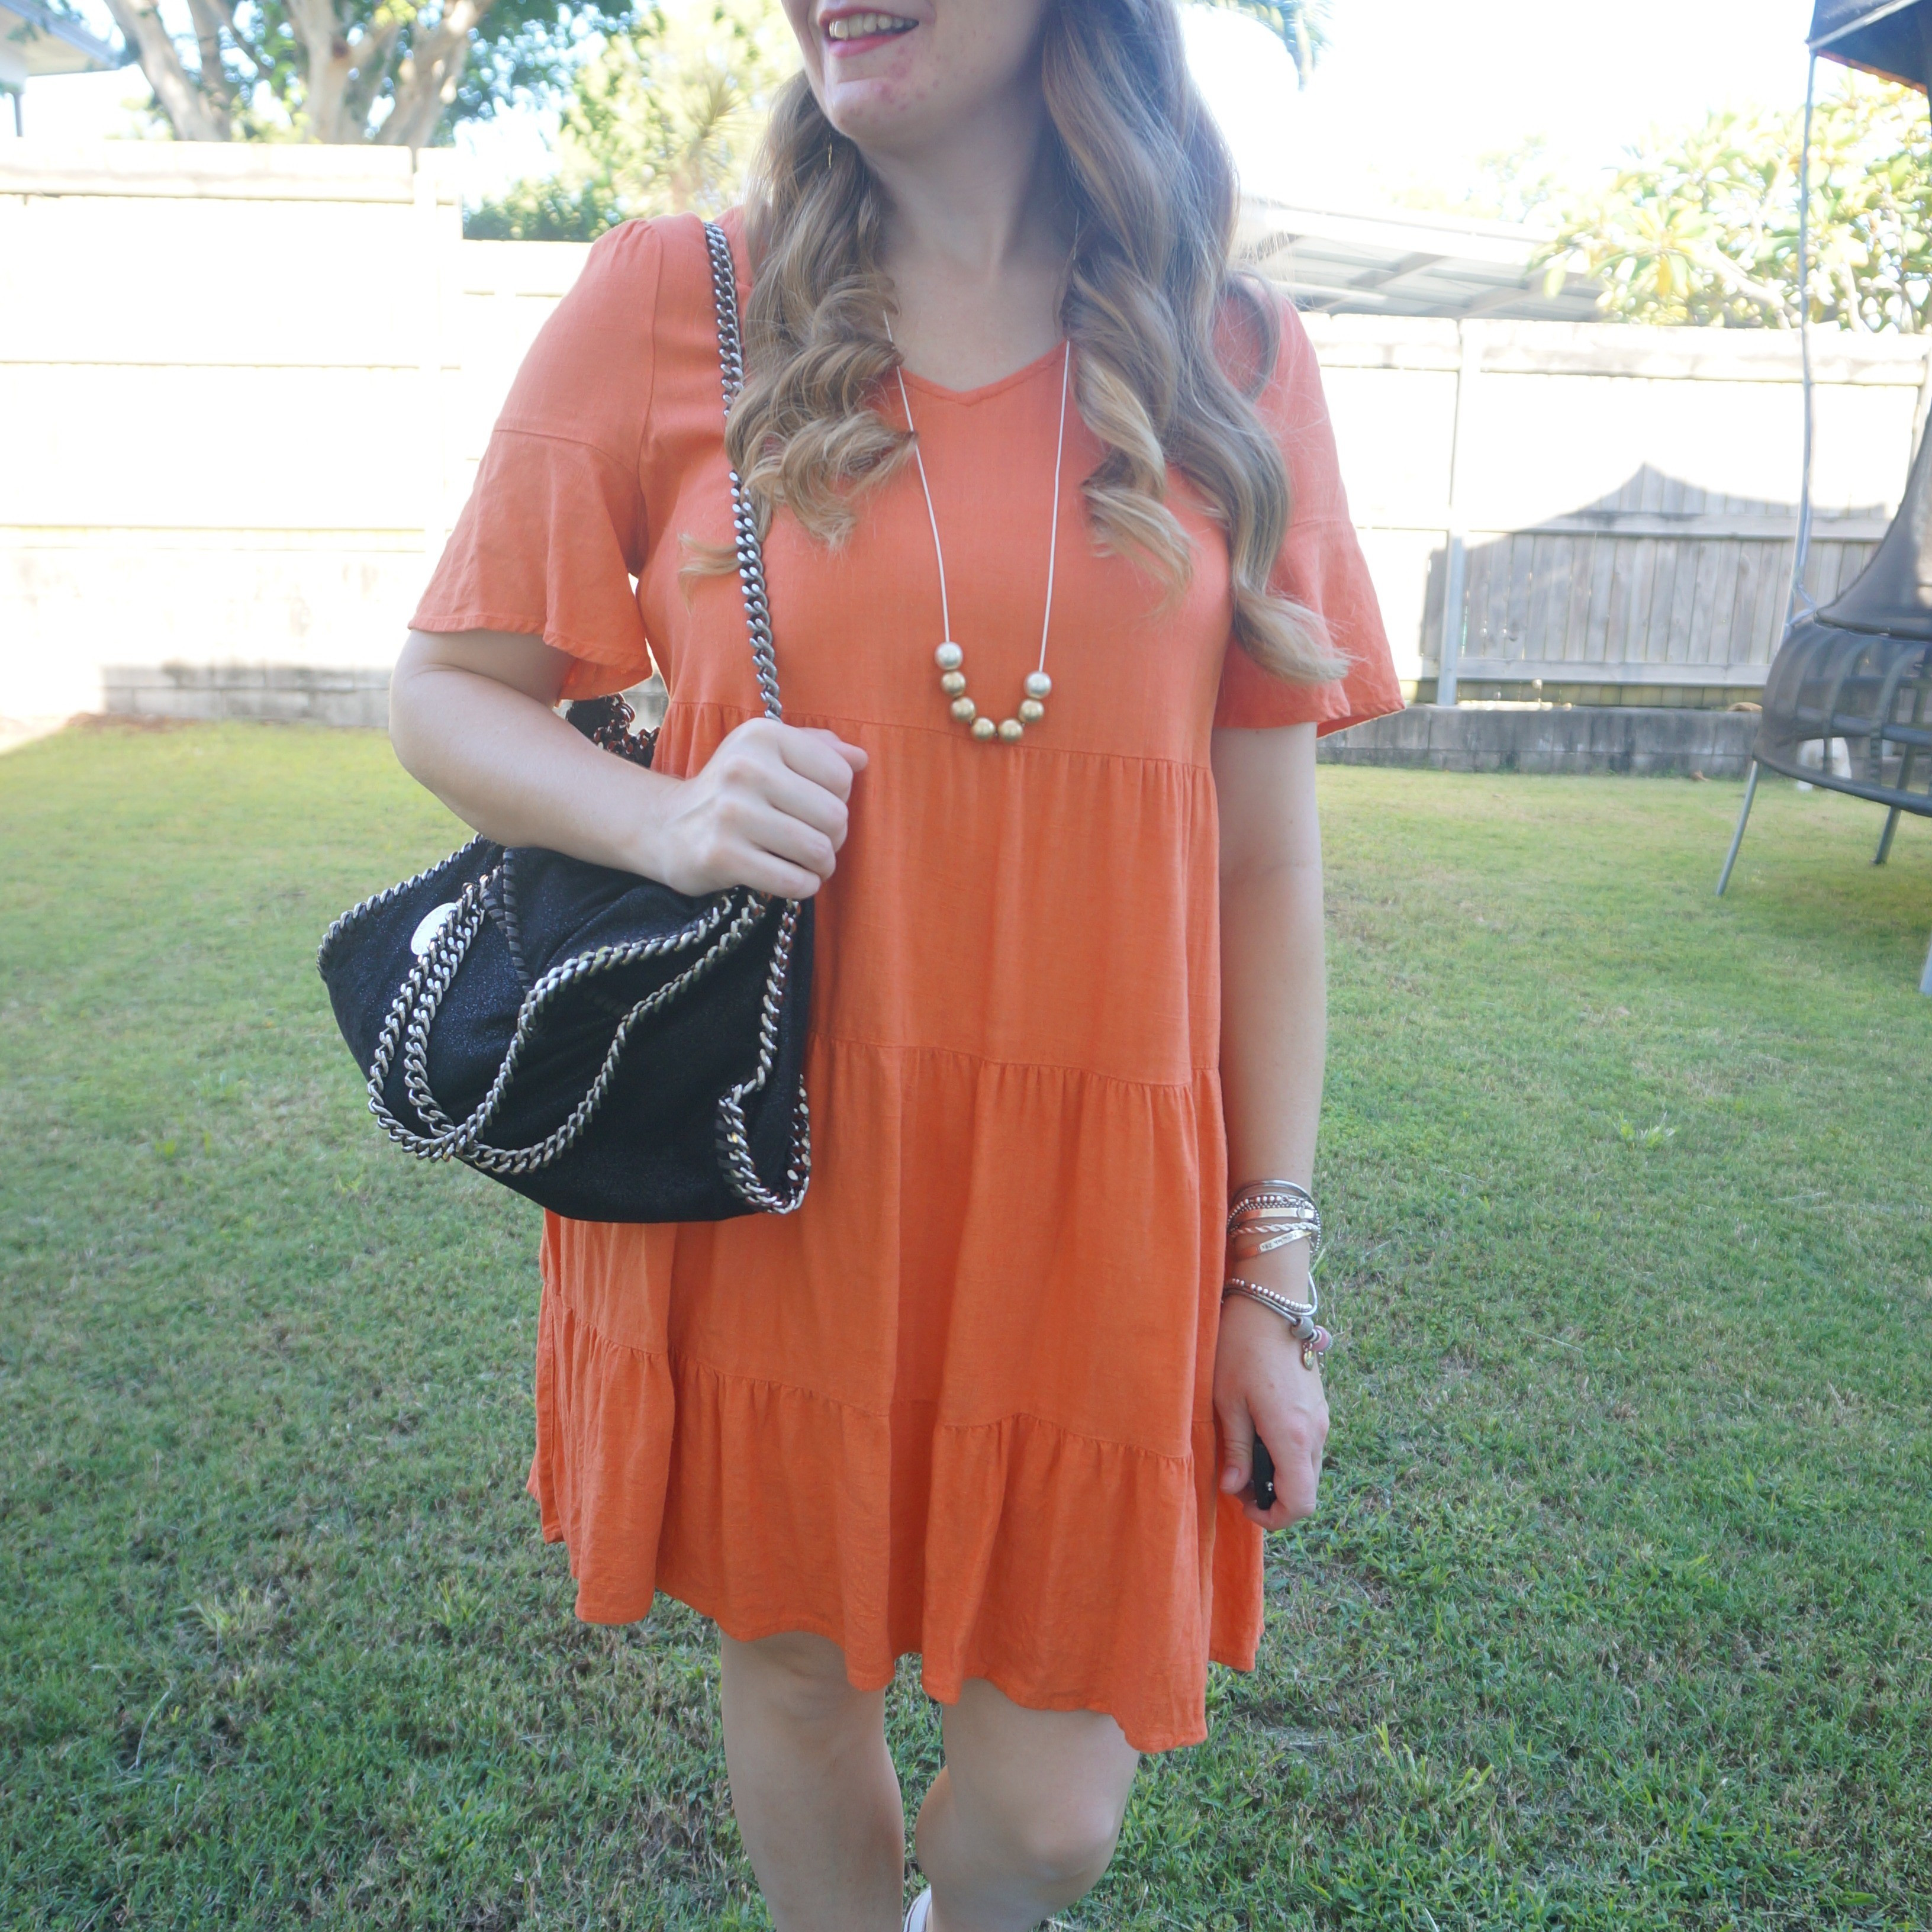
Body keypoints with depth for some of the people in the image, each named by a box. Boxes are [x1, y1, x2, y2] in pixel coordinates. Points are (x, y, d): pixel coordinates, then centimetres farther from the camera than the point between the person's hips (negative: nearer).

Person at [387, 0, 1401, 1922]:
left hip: (1089, 1198, 1)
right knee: (798, 1665, 18)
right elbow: (442, 694, 5)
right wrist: (668, 821, -17)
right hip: (755, 1174, 0)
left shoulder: (1232, 361, 2)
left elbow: (1270, 855, 2)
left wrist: (1274, 1275, 2)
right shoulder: (669, 296, 0)